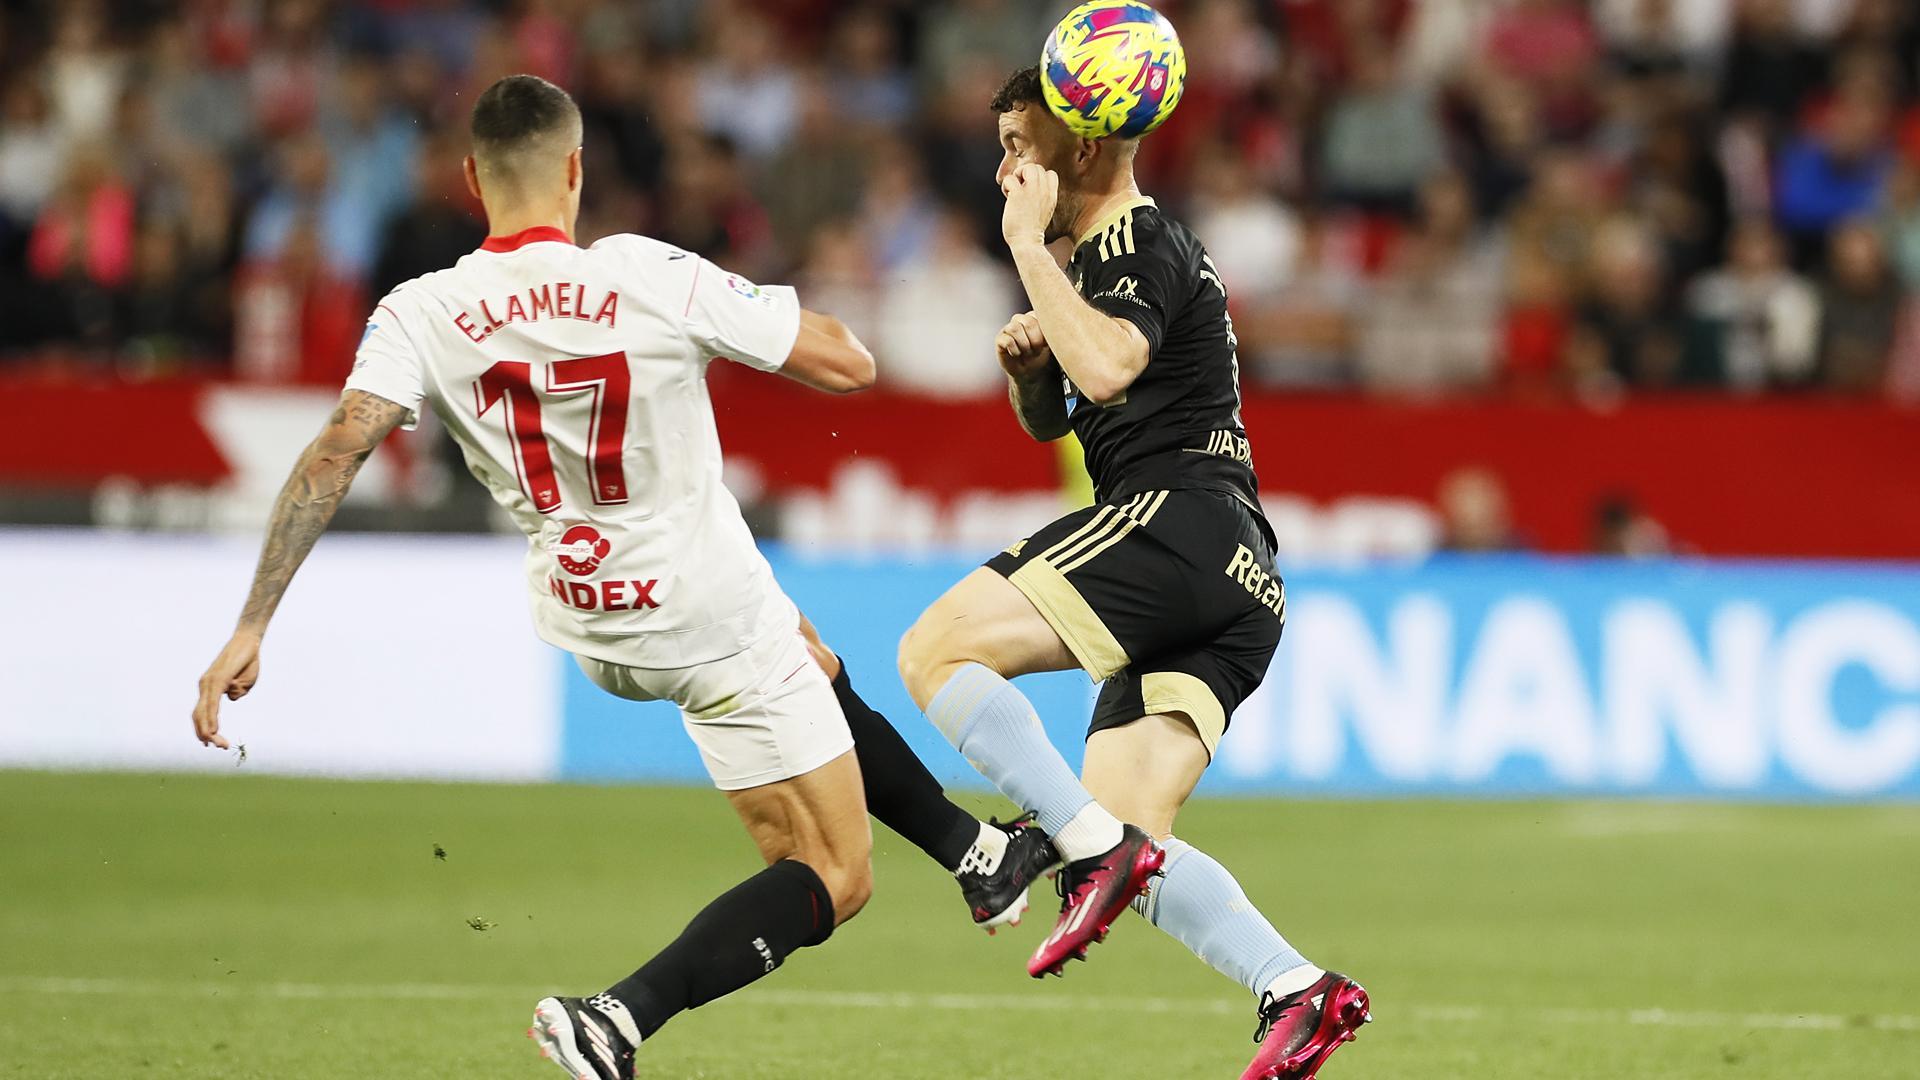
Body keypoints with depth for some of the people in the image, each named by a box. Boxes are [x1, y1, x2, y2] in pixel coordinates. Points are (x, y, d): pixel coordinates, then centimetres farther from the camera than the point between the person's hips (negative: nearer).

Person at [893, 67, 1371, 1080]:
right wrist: (1026, 363, 15)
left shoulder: (1139, 245, -3)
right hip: (1237, 584, 10)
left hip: (1177, 518, -10)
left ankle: (1093, 848, -21)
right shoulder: (1109, 256, 28)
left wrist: (1027, 243, -16)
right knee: (1129, 841, 1)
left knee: (935, 650, -14)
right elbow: (1046, 421, 38)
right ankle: (1297, 990, -13)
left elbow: (1107, 368, -25)